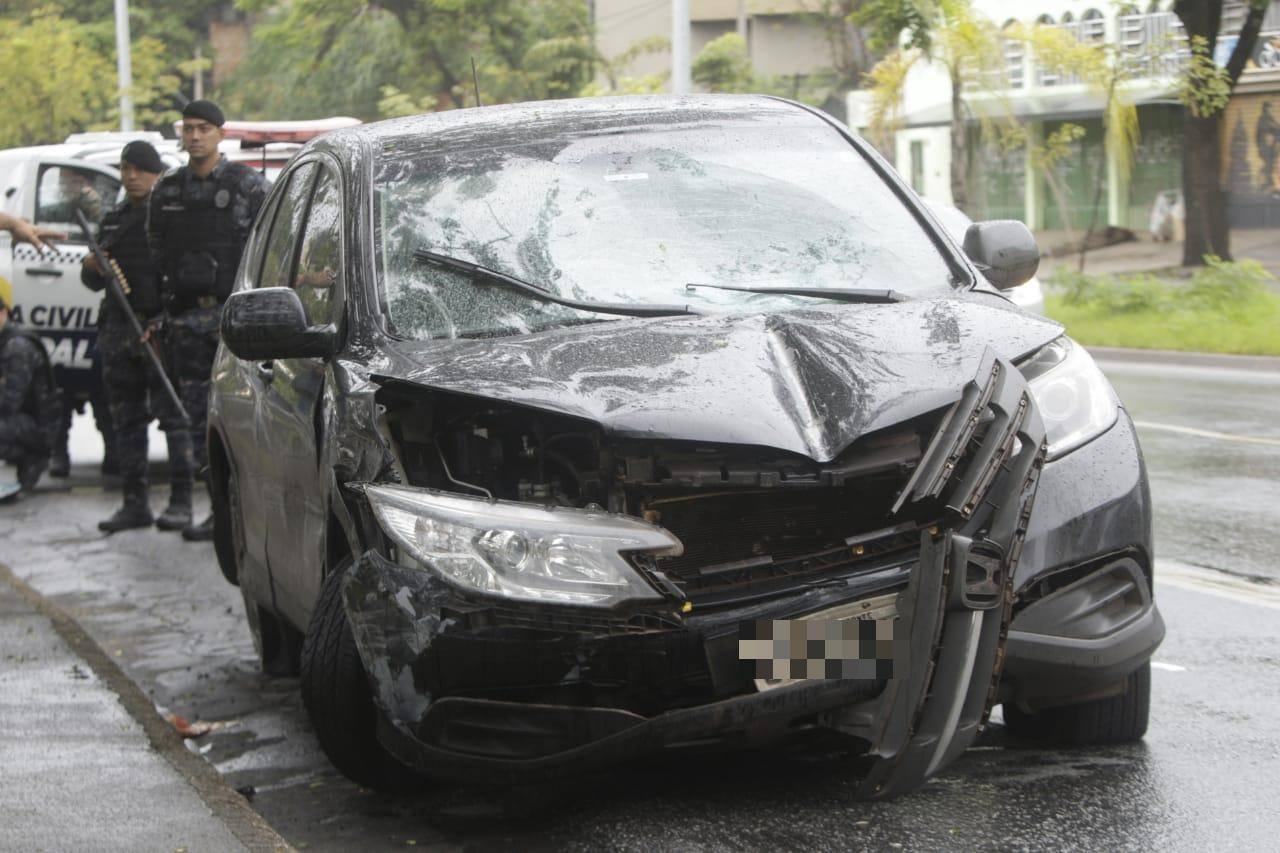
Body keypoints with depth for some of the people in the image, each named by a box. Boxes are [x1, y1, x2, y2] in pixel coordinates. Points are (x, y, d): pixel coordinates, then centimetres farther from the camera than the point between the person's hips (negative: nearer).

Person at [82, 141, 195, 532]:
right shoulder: (114, 219, 19)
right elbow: (94, 281, 24)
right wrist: (92, 268, -1)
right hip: (120, 331, 7)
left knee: (174, 413, -8)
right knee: (127, 418, 8)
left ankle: (181, 501, -6)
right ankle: (135, 502, 13)